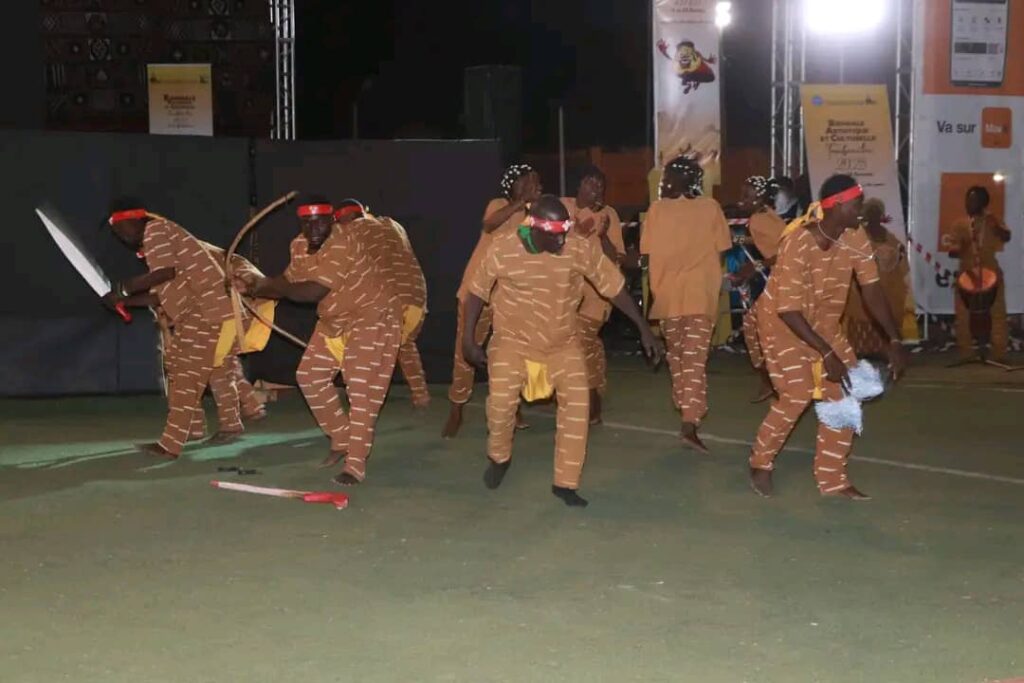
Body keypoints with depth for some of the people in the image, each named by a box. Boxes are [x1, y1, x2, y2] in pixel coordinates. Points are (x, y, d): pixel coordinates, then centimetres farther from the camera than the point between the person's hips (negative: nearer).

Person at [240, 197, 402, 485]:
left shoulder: (342, 245, -30)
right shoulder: (299, 246, -2)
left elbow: (315, 291, -35)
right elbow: (290, 280, 9)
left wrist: (271, 287, -26)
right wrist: (255, 288, -8)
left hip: (373, 316, -9)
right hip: (335, 321, 9)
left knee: (361, 387, -14)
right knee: (310, 376, 9)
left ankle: (356, 464, -12)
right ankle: (342, 439, 24)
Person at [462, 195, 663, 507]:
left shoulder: (582, 248, -18)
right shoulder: (501, 250, -21)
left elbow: (615, 287, -7)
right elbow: (477, 292, -4)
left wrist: (644, 329, -6)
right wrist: (469, 338, -5)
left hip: (563, 342, 2)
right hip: (513, 340, -2)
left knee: (577, 403, -11)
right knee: (501, 401, -17)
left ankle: (566, 482, 3)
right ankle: (499, 458, 16)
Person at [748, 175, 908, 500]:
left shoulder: (856, 239, -13)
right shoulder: (798, 244, -32)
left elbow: (872, 290, -8)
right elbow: (789, 310, -30)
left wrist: (895, 341, -16)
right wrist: (827, 354, -31)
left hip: (823, 322, 7)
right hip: (782, 320, -7)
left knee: (845, 393, -1)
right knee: (797, 395, -17)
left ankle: (832, 478, 10)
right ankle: (761, 462, 8)